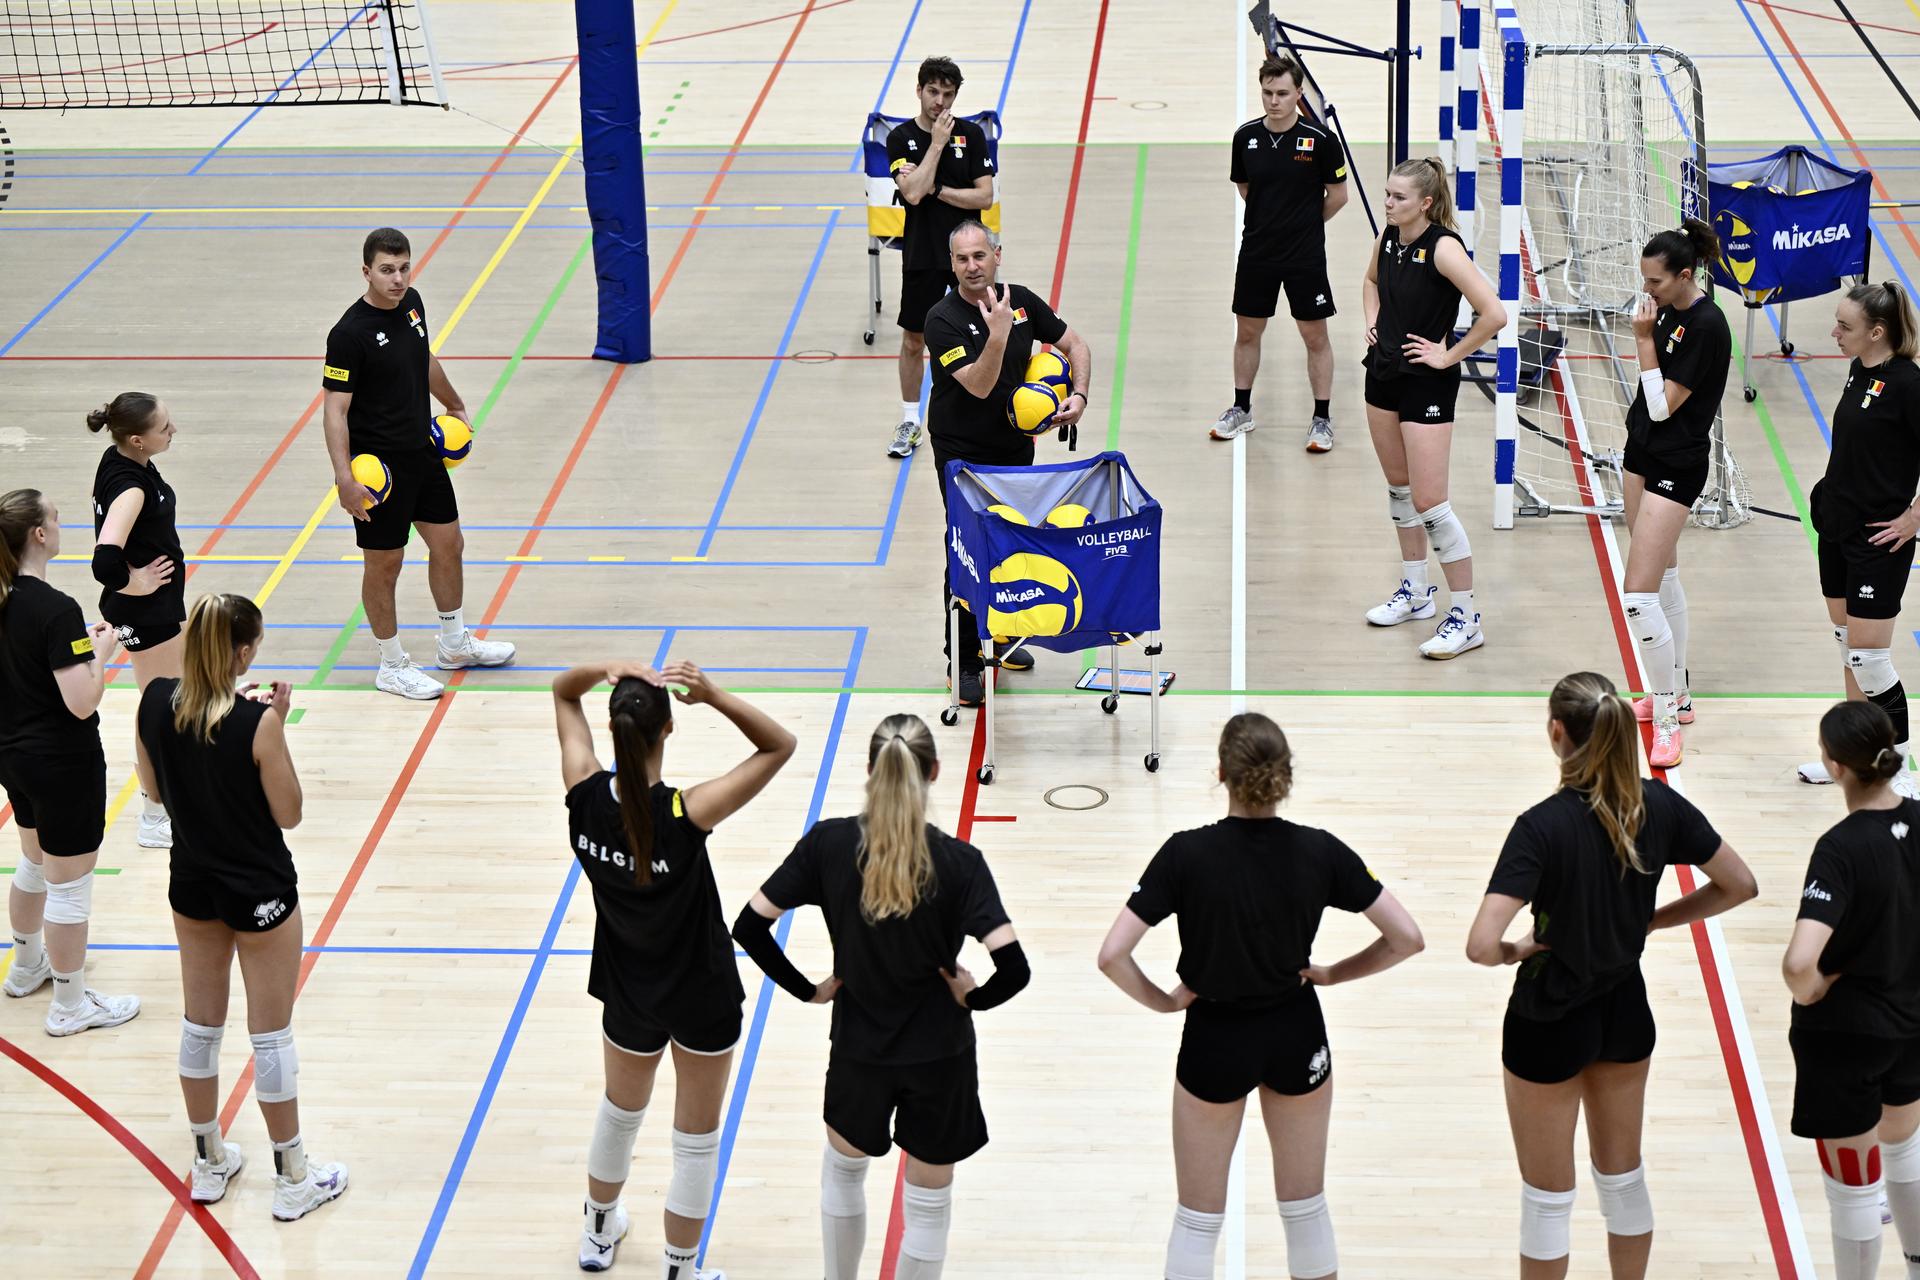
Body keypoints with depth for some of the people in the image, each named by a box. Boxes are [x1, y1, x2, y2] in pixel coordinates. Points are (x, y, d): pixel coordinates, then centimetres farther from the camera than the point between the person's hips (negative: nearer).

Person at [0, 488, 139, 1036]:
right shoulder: (56, 610, -26)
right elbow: (81, 702, -28)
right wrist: (101, 650, -13)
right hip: (64, 765, -9)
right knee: (69, 885, 6)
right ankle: (70, 1005, 18)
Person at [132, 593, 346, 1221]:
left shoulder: (156, 700, -11)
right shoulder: (257, 722, -26)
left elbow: (155, 788, 4)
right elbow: (288, 813, -14)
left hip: (192, 886, 5)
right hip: (259, 894, -5)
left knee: (201, 1023, 20)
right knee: (272, 1034, 9)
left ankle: (209, 1163, 34)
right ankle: (293, 1178, 22)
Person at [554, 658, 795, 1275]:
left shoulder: (585, 795, -20)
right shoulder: (685, 814, -31)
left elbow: (562, 692, -4)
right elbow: (780, 745, -22)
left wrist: (606, 670, -24)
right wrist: (715, 696, -34)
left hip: (629, 994, 4)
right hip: (702, 1001, -4)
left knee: (620, 1111, 30)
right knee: (696, 1138, 15)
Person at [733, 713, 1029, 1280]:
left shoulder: (828, 843, -14)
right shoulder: (958, 861, -19)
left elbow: (750, 926, -12)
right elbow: (1013, 966, -26)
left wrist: (807, 988, 0)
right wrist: (974, 997, -6)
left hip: (858, 1048, 2)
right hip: (939, 1056, -2)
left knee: (843, 1168, 30)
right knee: (928, 1201, 15)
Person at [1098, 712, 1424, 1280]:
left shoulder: (1187, 854, -19)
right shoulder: (1320, 851, -13)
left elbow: (1112, 956, -23)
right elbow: (1407, 939, -10)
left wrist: (1163, 1001, -6)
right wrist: (1334, 973, 3)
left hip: (1215, 1040, -2)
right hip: (1297, 1038, 2)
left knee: (1198, 1218, 12)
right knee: (1306, 1208, 18)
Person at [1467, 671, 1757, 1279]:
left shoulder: (1542, 827, -27)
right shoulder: (1659, 805, -11)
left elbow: (1481, 946, -35)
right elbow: (1738, 884, 1)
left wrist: (1514, 951, -13)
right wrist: (1650, 919, 5)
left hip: (1550, 1021, -5)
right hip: (1626, 1011, 5)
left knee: (1547, 1196, 12)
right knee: (1623, 1177, 22)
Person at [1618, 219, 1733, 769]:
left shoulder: (1707, 327, -23)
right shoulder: (1672, 309, 3)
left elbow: (1663, 406, -21)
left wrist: (1644, 338, -20)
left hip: (1675, 469, -9)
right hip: (1642, 455, 9)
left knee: (1639, 596, -12)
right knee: (1663, 577, 17)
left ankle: (1668, 719, -3)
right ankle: (1675, 694, 29)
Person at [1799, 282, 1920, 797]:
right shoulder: (1859, 371, 6)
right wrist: (1833, 494, 13)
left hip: (1878, 539, -9)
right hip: (1837, 528, 9)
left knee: (1867, 657, -5)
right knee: (1847, 644, 15)